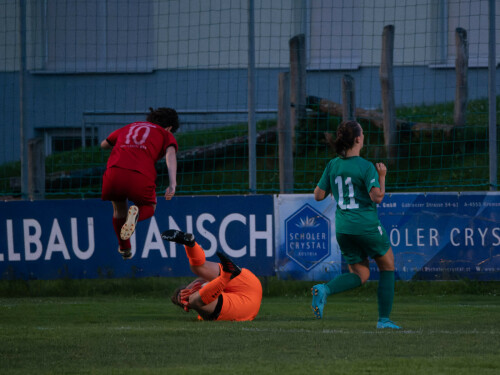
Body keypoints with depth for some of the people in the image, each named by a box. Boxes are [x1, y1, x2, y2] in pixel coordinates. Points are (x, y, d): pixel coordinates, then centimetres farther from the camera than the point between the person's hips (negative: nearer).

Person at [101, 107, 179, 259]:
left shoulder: (128, 128, 30)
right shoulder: (166, 135, 18)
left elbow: (104, 144, 44)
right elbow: (171, 154, -3)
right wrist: (172, 184, -15)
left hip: (113, 173, 3)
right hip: (141, 177, -3)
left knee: (119, 210, 32)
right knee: (149, 208, 27)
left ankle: (124, 248, 40)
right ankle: (136, 213, -6)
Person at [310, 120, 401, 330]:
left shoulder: (333, 166, 4)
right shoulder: (366, 167, -12)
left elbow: (318, 195, 6)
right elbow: (377, 196, -20)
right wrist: (382, 177, -4)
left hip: (343, 229, 5)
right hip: (367, 225, -5)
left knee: (360, 274, 14)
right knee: (387, 265, 16)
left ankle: (324, 289, -15)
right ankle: (384, 319, 13)